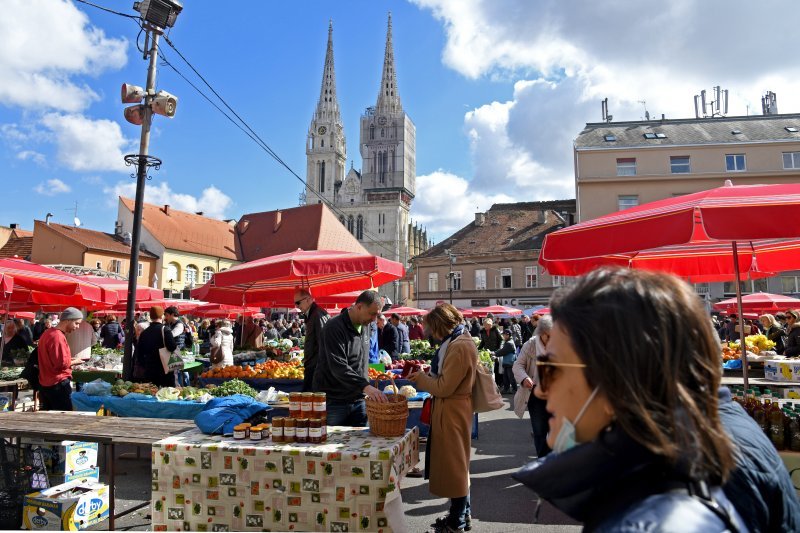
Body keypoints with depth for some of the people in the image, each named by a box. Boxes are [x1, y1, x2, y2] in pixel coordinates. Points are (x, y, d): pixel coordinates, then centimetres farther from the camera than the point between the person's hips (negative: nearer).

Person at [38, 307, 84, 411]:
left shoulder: (48, 333, 11)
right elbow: (62, 363, -23)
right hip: (58, 384, -10)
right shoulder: (58, 336, -20)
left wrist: (70, 360, 11)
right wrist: (74, 362, -6)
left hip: (45, 384, 10)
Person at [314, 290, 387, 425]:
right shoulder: (334, 328, -17)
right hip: (333, 402, -7)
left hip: (358, 400, 7)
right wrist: (365, 386, -36)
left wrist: (366, 390, 14)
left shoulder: (365, 326, 9)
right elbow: (339, 367, -27)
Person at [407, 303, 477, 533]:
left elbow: (445, 387, -23)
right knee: (457, 462, 19)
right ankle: (463, 514, 32)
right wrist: (426, 376, 5)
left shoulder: (459, 347, -23)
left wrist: (420, 378, -9)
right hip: (453, 410, 10)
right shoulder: (460, 341, 10)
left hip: (452, 412, -10)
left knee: (453, 463, 2)